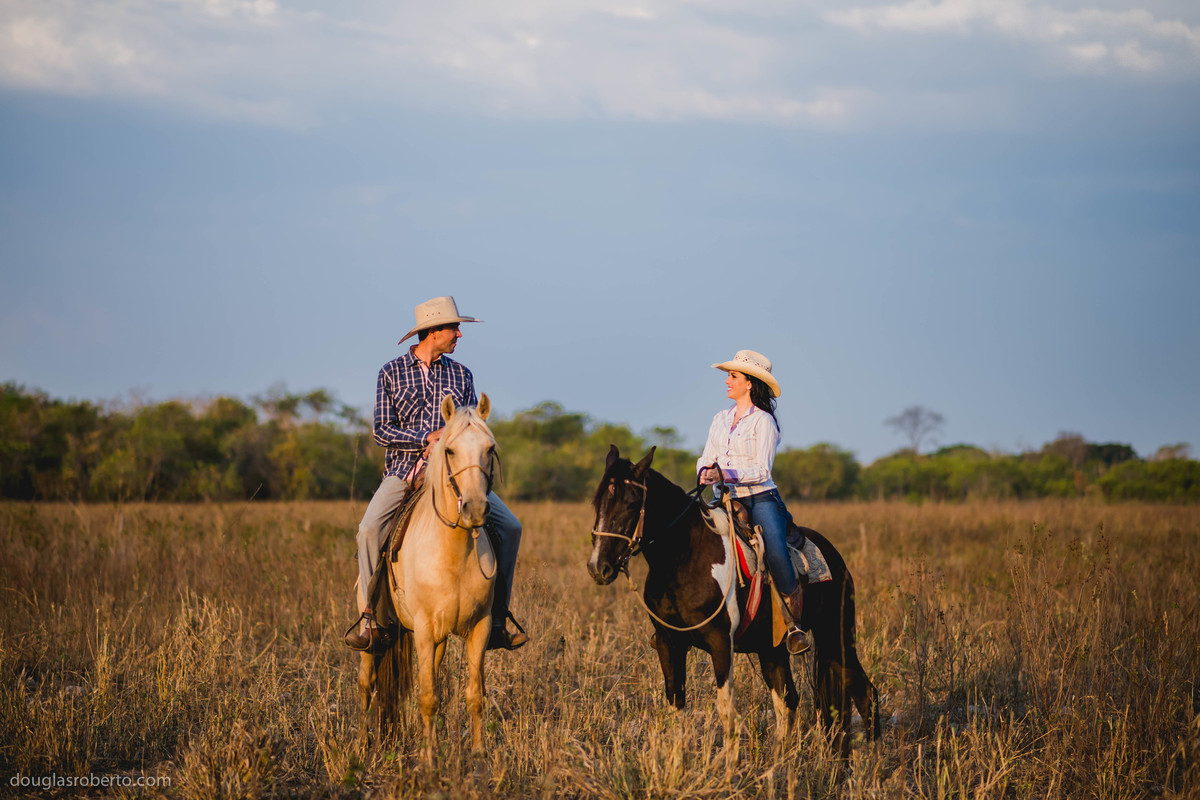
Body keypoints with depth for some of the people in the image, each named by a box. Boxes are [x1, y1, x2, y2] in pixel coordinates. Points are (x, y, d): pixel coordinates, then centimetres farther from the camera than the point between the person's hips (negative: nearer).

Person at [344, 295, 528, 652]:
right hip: (404, 471, -2)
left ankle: (496, 619, -3)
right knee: (370, 529, -28)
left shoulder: (461, 375, 11)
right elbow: (382, 431, -1)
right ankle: (370, 617, -18)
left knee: (509, 526, -12)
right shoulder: (392, 372, 4)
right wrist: (427, 438, -14)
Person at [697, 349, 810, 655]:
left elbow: (761, 470, -12)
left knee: (776, 554, -29)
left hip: (760, 498, -6)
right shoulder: (720, 419, 16)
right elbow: (706, 458, 14)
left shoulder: (763, 422, -4)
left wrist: (724, 474, -23)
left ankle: (795, 624, -17)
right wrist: (705, 472, -10)